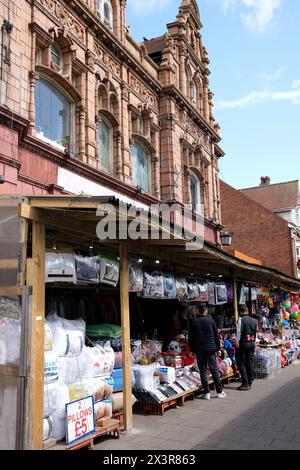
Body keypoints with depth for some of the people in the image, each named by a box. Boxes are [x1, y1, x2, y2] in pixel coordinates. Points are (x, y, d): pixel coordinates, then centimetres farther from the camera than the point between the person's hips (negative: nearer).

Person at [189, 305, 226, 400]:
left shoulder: (193, 322, 1)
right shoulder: (210, 320, -2)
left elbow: (190, 337, 4)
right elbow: (216, 334, 1)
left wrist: (192, 349, 12)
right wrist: (218, 347, 9)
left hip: (199, 349, 0)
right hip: (211, 348, 0)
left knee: (203, 371, 4)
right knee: (214, 370, 6)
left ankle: (206, 393, 3)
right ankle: (219, 392, 11)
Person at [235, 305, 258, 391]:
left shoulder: (241, 319, -10)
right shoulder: (254, 320, 11)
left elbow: (239, 332, -14)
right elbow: (255, 332, 15)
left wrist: (237, 343, -9)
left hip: (243, 343, -7)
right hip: (252, 343, 7)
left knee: (241, 363, 0)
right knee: (250, 363, 11)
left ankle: (245, 383, -3)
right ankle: (250, 382, 16)